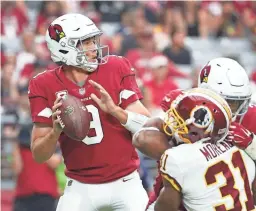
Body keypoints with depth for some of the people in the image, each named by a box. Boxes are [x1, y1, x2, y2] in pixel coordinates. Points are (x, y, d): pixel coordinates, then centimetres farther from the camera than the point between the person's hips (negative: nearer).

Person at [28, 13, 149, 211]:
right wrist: (56, 130, -25)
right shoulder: (45, 86, -5)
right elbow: (39, 155, -4)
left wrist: (114, 110, -24)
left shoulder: (116, 70, -5)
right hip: (81, 188, 0)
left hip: (125, 183, 0)